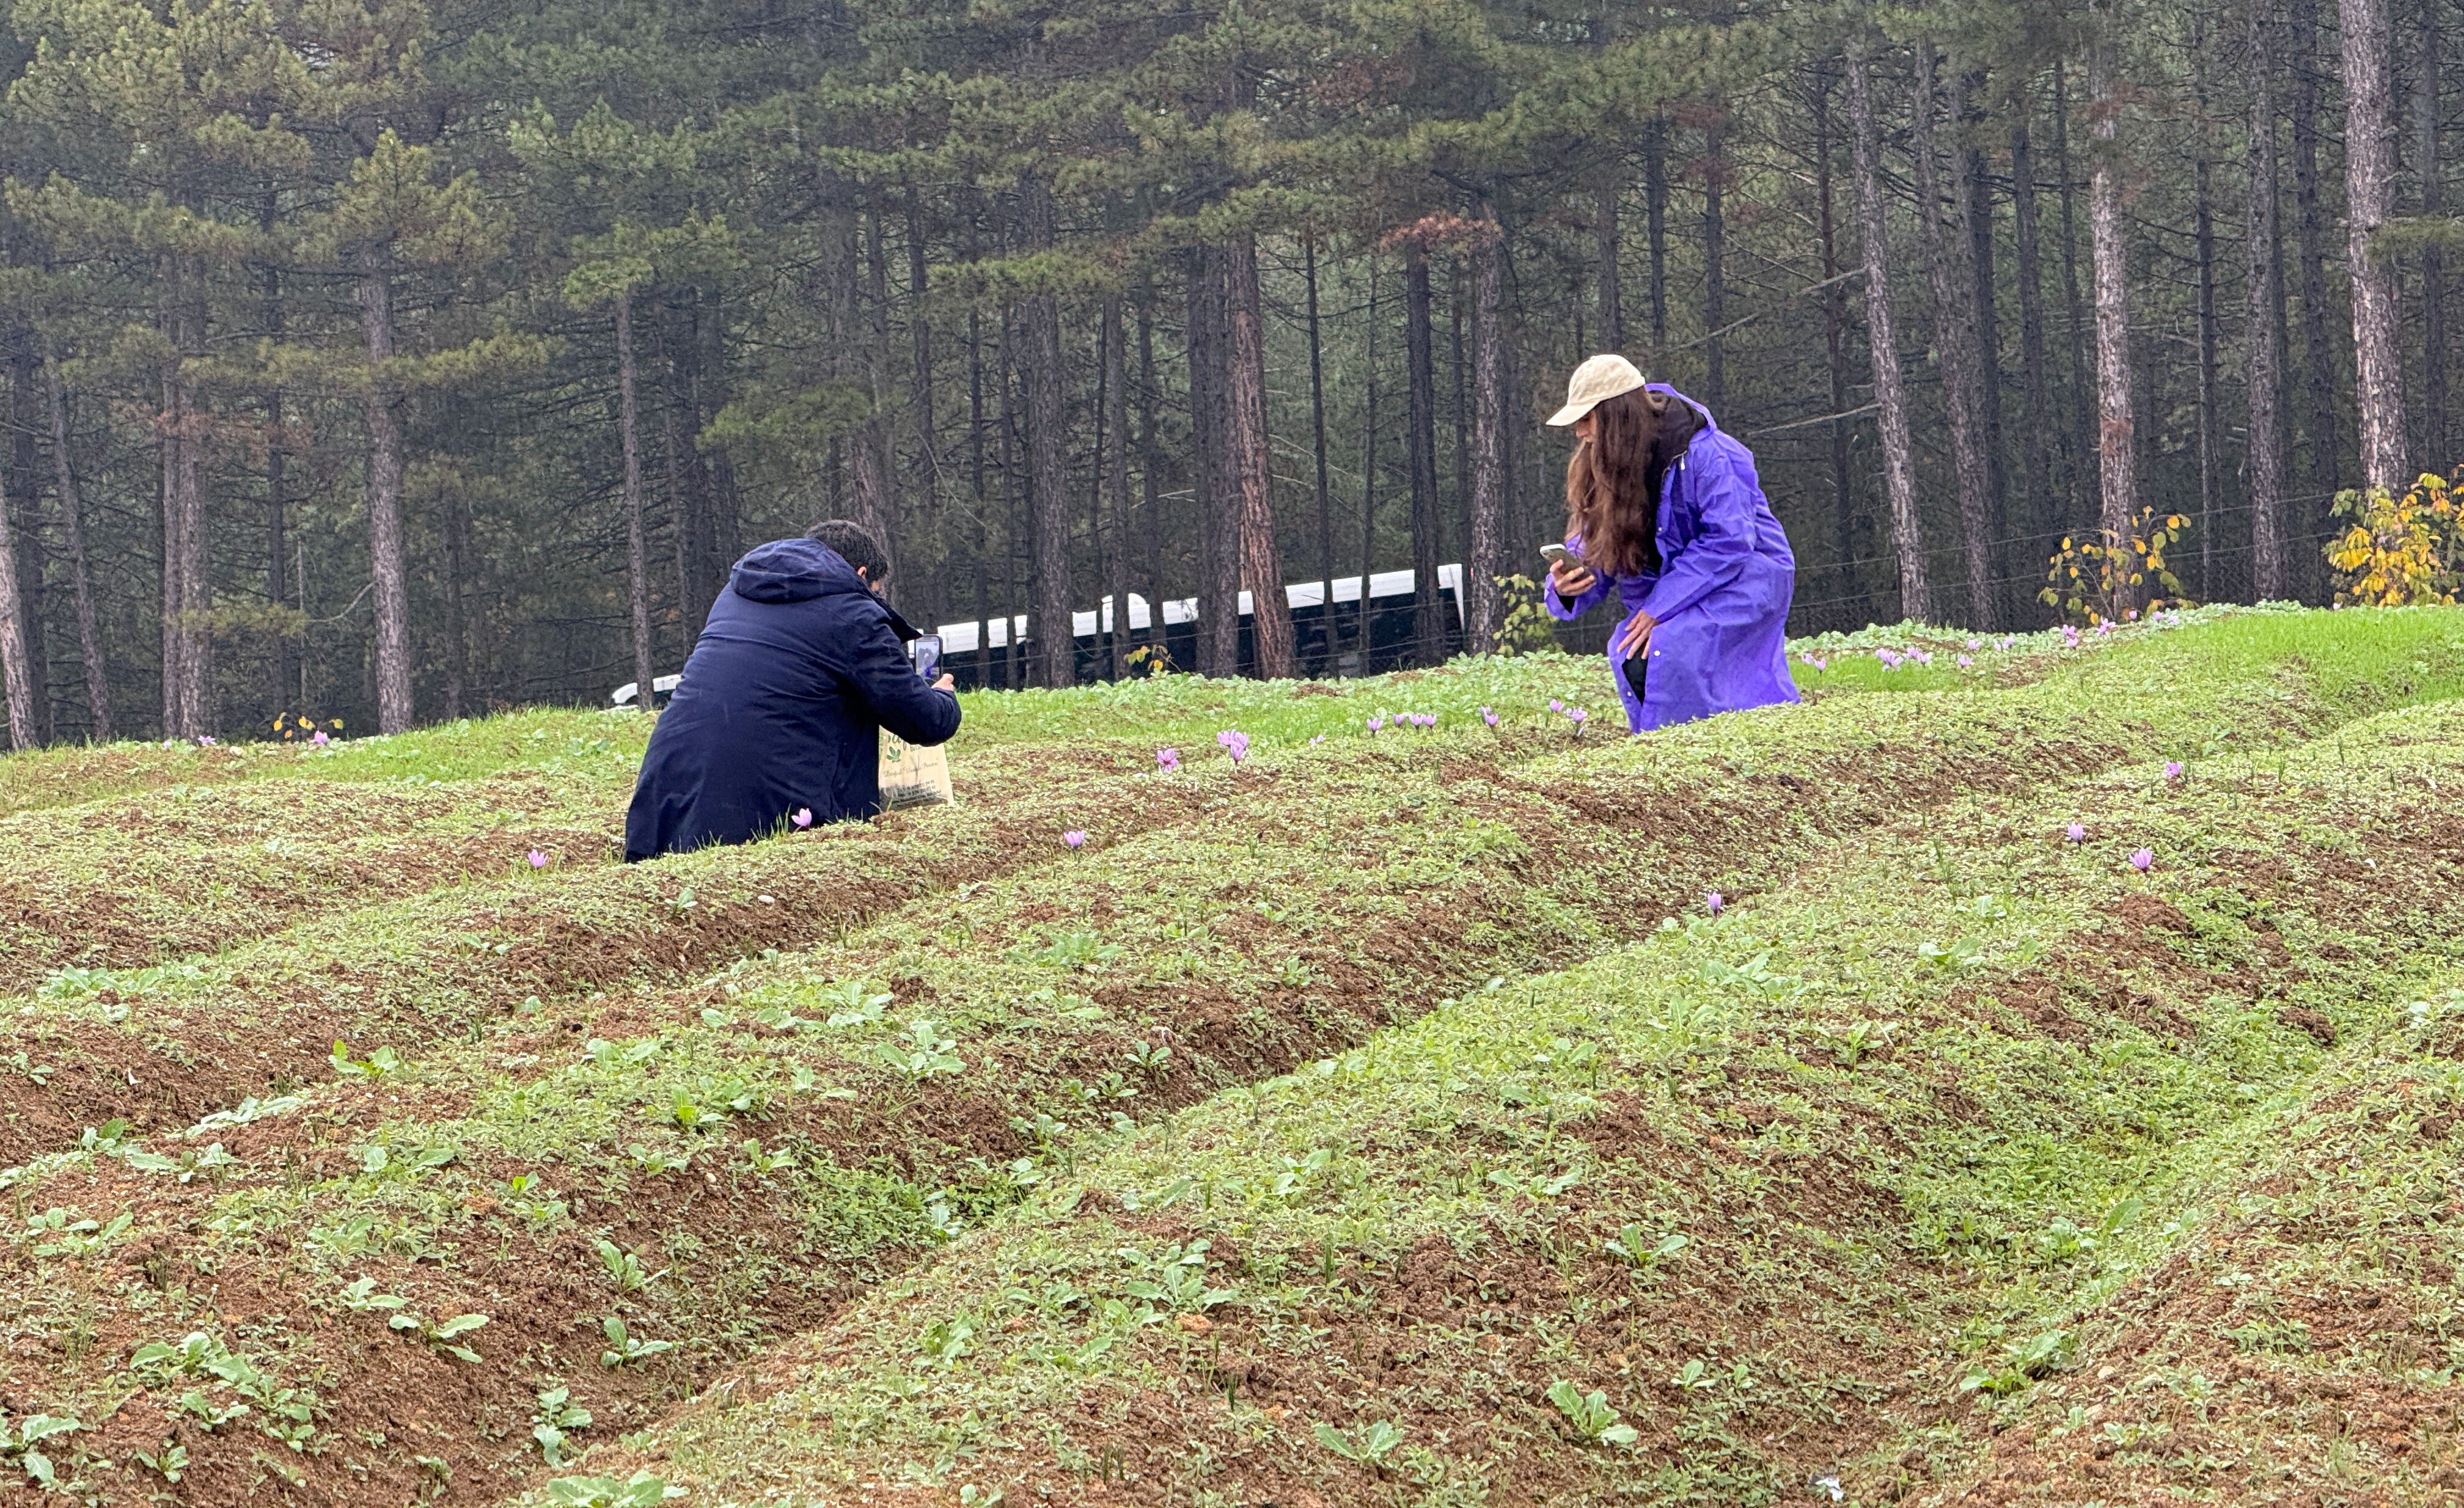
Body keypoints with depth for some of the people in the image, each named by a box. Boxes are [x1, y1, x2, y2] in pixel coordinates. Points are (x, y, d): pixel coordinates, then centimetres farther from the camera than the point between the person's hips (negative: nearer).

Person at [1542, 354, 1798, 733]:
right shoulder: (1603, 468, 0)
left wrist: (1659, 607, -26)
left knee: (1671, 649, -30)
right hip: (1675, 588, 7)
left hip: (1745, 577, -7)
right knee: (1628, 652, -19)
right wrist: (1567, 588, -25)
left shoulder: (1700, 453, -22)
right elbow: (1594, 553, -1)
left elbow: (1729, 542, -25)